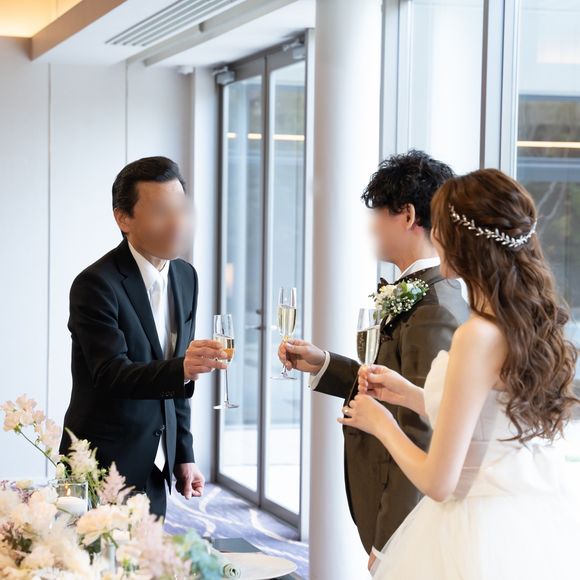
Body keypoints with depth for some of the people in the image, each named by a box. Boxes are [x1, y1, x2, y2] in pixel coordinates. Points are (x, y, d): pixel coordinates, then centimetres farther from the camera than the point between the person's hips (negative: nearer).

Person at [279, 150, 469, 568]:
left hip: (409, 518, -9)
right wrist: (323, 365, 12)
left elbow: (420, 436, -24)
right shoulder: (438, 294, 9)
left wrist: (388, 545, -22)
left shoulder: (431, 310, -22)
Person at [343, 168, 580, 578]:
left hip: (484, 540, -8)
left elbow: (438, 482, -19)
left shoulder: (478, 337, -22)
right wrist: (410, 395, 18)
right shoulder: (539, 321, 1)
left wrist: (382, 424, -2)